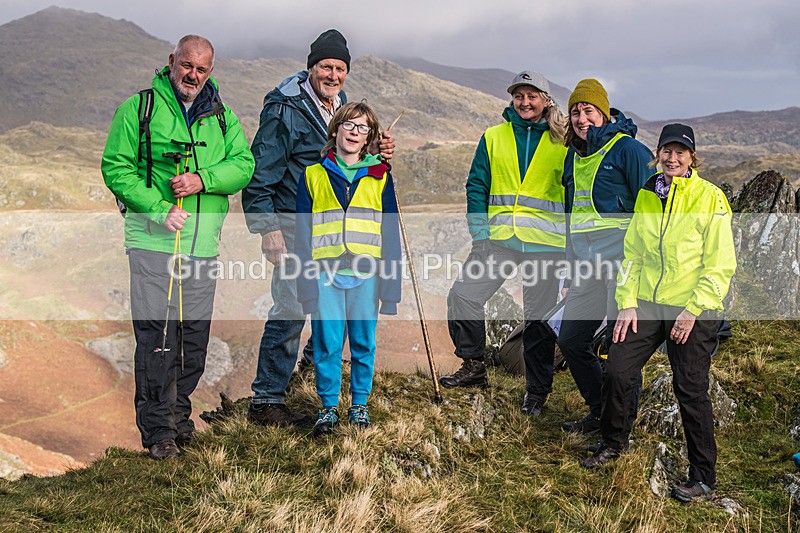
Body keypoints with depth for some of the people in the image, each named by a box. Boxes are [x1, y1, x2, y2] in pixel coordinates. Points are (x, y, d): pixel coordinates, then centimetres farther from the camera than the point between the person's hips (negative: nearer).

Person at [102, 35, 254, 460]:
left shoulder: (222, 116, 12)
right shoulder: (139, 108, 1)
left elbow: (243, 165, 3)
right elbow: (116, 167, -3)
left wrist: (203, 180, -15)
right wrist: (158, 208, -15)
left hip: (203, 245, 4)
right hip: (153, 240, -4)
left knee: (195, 337, 10)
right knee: (156, 337, -7)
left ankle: (178, 412, 29)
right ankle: (157, 428, 4)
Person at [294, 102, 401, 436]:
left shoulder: (380, 177, 8)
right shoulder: (313, 176, 8)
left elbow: (391, 233, 7)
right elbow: (303, 234, 6)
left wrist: (391, 284, 1)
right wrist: (306, 282, -1)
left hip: (366, 274, 0)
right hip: (325, 274, 0)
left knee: (363, 343, 6)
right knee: (327, 343, -1)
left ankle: (359, 404, 21)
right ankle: (328, 407, 13)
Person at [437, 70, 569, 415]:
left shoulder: (562, 142, 4)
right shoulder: (493, 138, 9)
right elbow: (477, 186, 8)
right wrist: (480, 233, -3)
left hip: (544, 244, -2)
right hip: (499, 238, 2)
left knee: (539, 317, 3)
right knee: (463, 295, -8)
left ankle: (537, 390, 18)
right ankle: (474, 367, 11)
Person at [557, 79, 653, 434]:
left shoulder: (627, 149, -5)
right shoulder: (573, 155, 17)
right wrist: (572, 268, 23)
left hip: (621, 261, -7)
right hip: (585, 265, 8)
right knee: (570, 340, 9)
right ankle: (600, 413, 26)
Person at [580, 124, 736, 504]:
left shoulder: (710, 198, -6)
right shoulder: (646, 197, 10)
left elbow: (721, 264, -8)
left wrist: (693, 309, -14)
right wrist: (627, 302, 4)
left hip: (692, 310, -5)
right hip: (646, 304, 5)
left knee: (691, 391, -2)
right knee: (616, 373, 3)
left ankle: (703, 477, 12)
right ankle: (613, 442, 29)